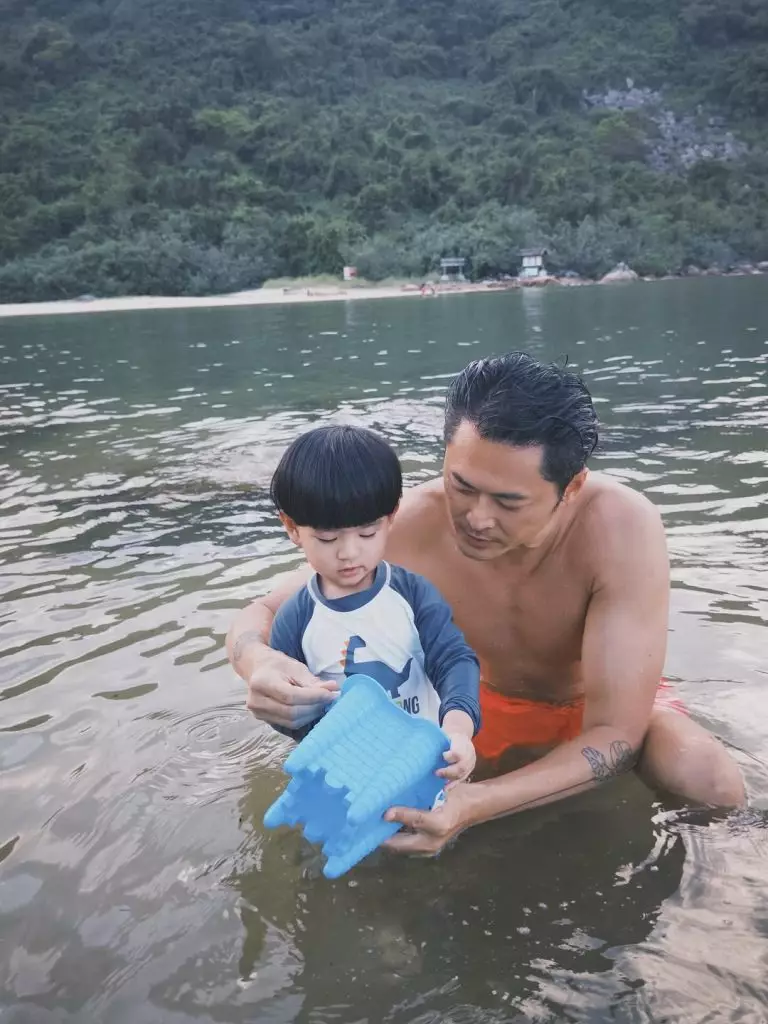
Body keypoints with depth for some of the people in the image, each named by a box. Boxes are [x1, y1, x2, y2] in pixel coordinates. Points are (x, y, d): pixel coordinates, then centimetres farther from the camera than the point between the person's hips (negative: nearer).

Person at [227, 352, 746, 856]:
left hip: (612, 706, -2)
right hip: (492, 706, 3)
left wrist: (477, 804, -51)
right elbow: (258, 617, -19)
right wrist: (262, 665, -45)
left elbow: (615, 734, -35)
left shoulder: (621, 527, -35)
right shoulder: (410, 528, -30)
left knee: (716, 785, -30)